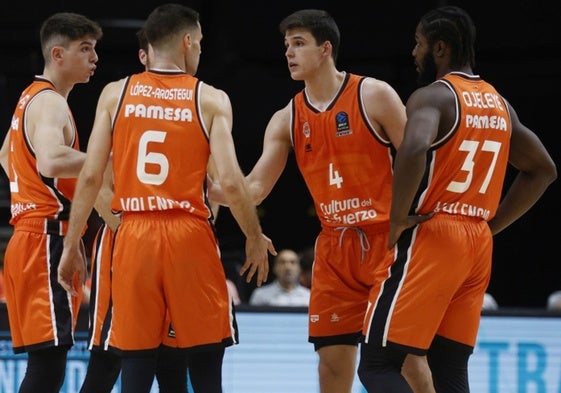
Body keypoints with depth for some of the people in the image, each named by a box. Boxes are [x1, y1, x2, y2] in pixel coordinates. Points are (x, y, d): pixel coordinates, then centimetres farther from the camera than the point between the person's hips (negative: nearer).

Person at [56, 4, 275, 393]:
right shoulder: (210, 99, 0)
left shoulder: (116, 93, 6)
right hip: (189, 236, -2)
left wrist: (72, 246, 9)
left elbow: (90, 177, 2)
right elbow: (231, 182, -7)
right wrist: (255, 238, 7)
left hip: (134, 237, 2)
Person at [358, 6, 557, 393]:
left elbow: (414, 149, -30)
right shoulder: (499, 104, 15)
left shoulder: (433, 96, -9)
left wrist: (398, 219, -18)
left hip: (431, 238, -8)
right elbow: (543, 169, 23)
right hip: (478, 245, 8)